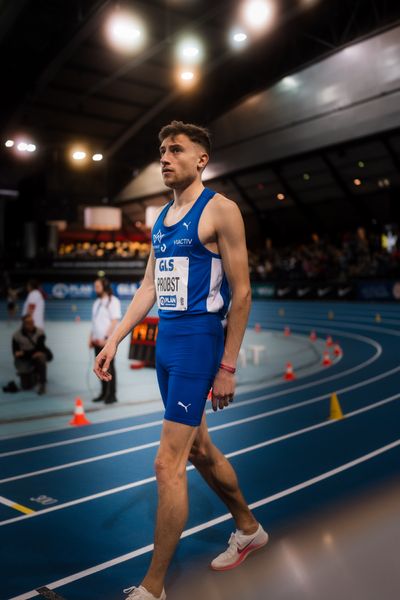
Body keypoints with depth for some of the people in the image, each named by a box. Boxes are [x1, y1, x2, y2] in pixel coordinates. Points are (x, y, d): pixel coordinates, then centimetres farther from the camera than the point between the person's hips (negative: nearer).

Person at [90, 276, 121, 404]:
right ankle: (104, 393, 17)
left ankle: (112, 395, 2)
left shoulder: (113, 301, -7)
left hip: (107, 341, -7)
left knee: (109, 368, -4)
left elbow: (114, 322, -14)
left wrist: (106, 338, -19)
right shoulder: (97, 302, 17)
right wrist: (91, 337, 12)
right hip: (97, 341, 7)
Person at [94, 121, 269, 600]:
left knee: (168, 464, -6)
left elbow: (241, 292, -11)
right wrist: (113, 341, 8)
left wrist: (228, 367, -13)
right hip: (165, 343, 9)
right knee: (199, 450, 19)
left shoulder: (219, 210, -9)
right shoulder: (162, 218, 15)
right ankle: (249, 529, 41)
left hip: (197, 343, -8)